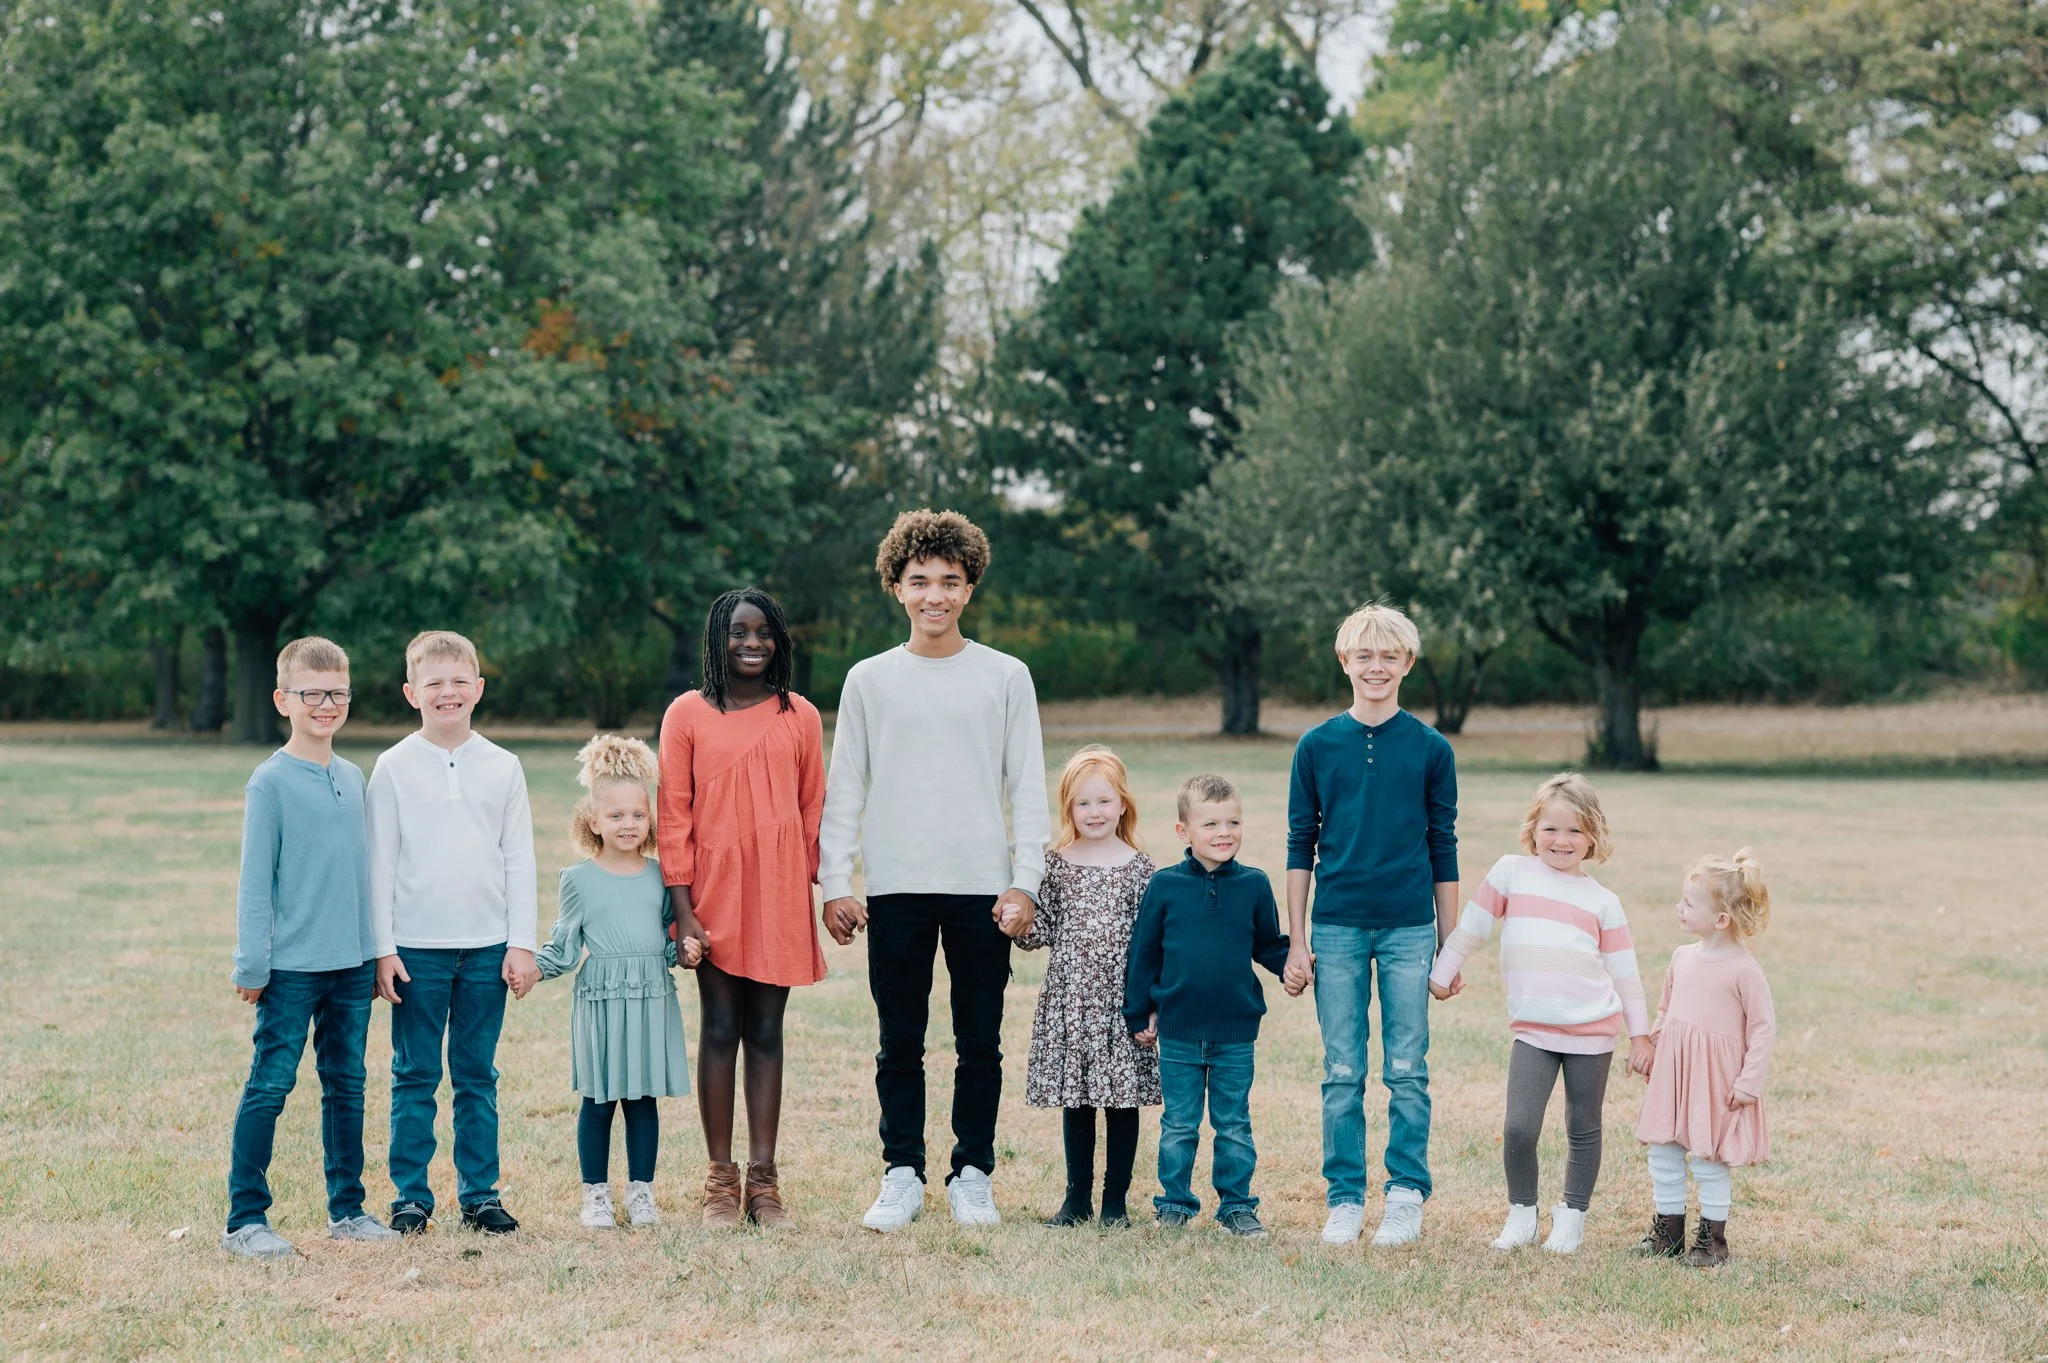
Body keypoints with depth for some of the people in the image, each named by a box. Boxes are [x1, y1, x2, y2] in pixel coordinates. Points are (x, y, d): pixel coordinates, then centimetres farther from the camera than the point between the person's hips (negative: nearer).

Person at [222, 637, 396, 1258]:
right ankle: (244, 1219, 1)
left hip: (352, 966, 6)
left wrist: (378, 952, 16)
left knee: (346, 1086, 12)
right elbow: (255, 880, -7)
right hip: (292, 967, -6)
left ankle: (347, 1207, 22)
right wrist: (252, 965, -10)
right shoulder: (271, 781, -7)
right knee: (269, 1087, -4)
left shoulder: (354, 777, 10)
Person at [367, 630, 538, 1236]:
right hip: (417, 947, -2)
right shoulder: (394, 767, 0)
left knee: (478, 1075, 8)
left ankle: (479, 1192, 14)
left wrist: (522, 944, 1)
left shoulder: (503, 768, 5)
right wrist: (383, 948, -5)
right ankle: (411, 1194, 10)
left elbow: (520, 861, 7)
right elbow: (379, 863, 0)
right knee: (415, 1076, 3)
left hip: (488, 947, 2)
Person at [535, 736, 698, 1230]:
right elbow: (564, 947, 3)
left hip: (652, 999, 2)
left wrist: (682, 951, -5)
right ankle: (595, 1193, 13)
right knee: (599, 1100, 3)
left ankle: (641, 1190, 16)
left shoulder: (659, 874, 8)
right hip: (601, 998, -2)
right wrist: (532, 966, -12)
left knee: (643, 1097, 7)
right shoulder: (578, 879, 1)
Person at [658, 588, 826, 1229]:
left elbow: (813, 811, 8)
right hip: (714, 895, -1)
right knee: (719, 1029, 2)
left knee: (766, 1032, 5)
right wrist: (682, 907, -6)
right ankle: (720, 1181, 8)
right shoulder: (688, 714, 1)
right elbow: (674, 814, -1)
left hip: (778, 896, 1)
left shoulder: (800, 717, 6)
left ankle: (763, 1181, 9)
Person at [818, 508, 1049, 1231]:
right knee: (900, 1044, 4)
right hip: (895, 891, 1)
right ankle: (902, 1175, 12)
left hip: (983, 888, 0)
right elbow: (842, 791, 8)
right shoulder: (869, 680, 7)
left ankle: (972, 1175, 13)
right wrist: (835, 885, 0)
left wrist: (1024, 884, -4)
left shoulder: (1006, 677, 5)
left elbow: (1028, 789, 4)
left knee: (980, 1043, 4)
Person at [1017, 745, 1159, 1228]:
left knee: (1123, 1098, 3)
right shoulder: (1056, 864, 4)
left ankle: (1116, 1200, 13)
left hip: (1121, 1000, -1)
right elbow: (1043, 930, 5)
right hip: (1069, 998, 1)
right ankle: (1078, 1197, 18)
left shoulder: (1139, 868, 0)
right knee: (1075, 1100, 8)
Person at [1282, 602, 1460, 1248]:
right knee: (1342, 1074, 4)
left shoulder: (1431, 750, 3)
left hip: (1409, 928, -1)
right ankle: (1345, 1200, 12)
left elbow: (1444, 851, 6)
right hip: (1337, 929, 1)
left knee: (1407, 1072, 2)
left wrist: (1450, 946, 5)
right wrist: (1297, 941, 2)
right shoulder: (1317, 746, 4)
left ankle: (1407, 1197, 11)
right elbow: (1301, 847, 6)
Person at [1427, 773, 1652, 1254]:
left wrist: (1640, 1034, 9)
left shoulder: (1603, 902, 6)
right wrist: (1442, 974, 15)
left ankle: (1572, 1217, 24)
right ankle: (1521, 1214, 9)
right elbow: (1471, 928, 12)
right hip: (1532, 1031, -1)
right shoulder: (1512, 873, 3)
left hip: (1592, 1032, 1)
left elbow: (1625, 972, 10)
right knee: (1519, 1128, -11)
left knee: (1583, 1131, 8)